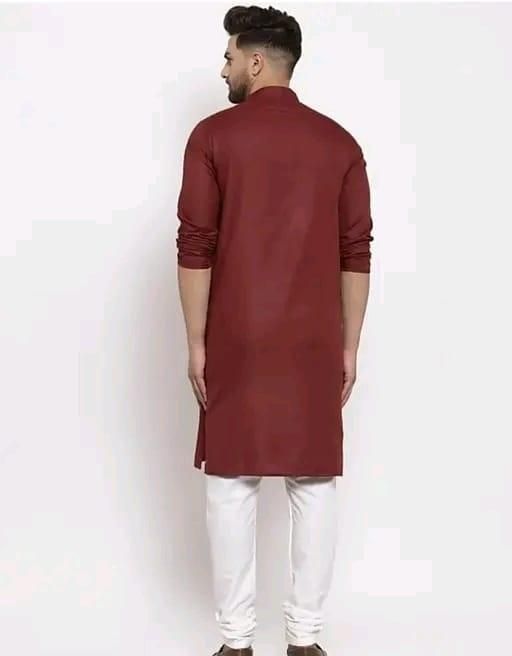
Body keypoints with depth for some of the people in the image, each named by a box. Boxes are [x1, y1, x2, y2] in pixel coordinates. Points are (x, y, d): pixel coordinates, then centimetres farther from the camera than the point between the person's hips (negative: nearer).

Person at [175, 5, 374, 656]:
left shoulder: (214, 135, -2)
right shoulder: (338, 142, 5)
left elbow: (196, 247, -6)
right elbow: (356, 253, 3)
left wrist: (196, 343, 1)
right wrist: (349, 347, 10)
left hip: (237, 342, -2)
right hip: (315, 345, 2)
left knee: (231, 485, 7)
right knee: (314, 487, 9)